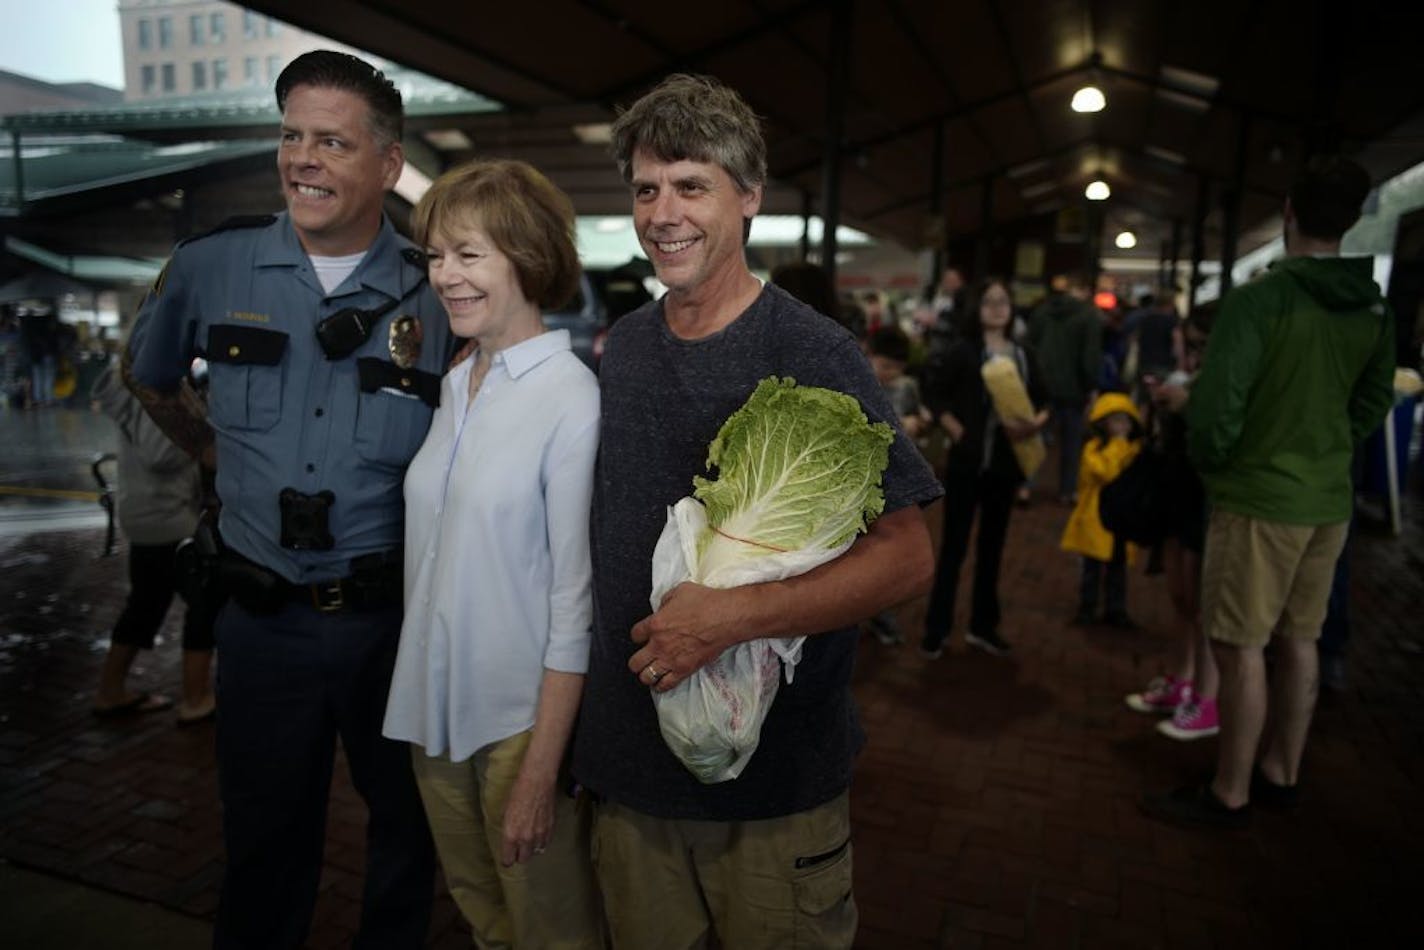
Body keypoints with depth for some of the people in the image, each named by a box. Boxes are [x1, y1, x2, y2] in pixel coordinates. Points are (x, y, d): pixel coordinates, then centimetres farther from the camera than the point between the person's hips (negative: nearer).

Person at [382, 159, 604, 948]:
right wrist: (421, 695, 9)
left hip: (522, 719, -6)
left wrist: (540, 772, -17)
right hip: (433, 705, 6)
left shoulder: (573, 401, -17)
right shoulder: (455, 385, 5)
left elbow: (576, 602, -18)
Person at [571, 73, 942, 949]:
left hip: (779, 784, -4)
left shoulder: (815, 355, -14)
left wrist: (729, 617, -26)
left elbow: (907, 557, -17)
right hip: (630, 763, 5)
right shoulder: (624, 346, 3)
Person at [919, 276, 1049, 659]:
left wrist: (1035, 423, -10)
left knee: (992, 544, 13)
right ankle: (936, 628, 9)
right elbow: (937, 398, -4)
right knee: (953, 545, 0)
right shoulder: (964, 350, -4)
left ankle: (983, 626, 26)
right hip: (968, 460, -4)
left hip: (1005, 462, 5)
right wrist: (959, 433, -15)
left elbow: (1043, 402, 10)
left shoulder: (1025, 355, 7)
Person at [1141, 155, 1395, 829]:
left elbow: (1216, 405, -20)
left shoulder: (1259, 299, -18)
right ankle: (1281, 775, 30)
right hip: (1330, 500, 7)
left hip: (1259, 498, -7)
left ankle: (1229, 796, 12)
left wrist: (1209, 465, -1)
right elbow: (1373, 403, 12)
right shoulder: (1376, 310, 4)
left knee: (1240, 648, 1)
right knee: (1297, 641, 16)